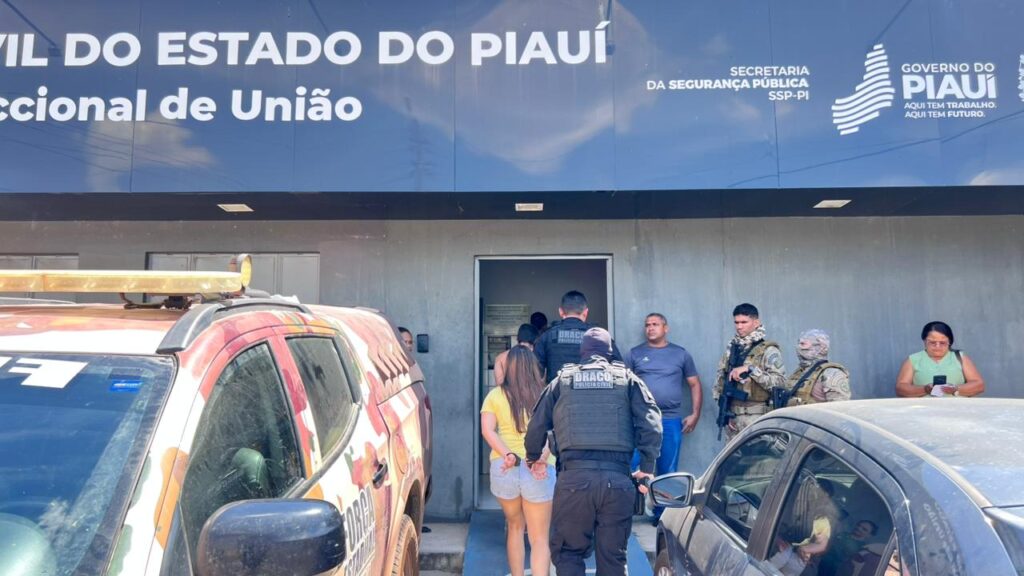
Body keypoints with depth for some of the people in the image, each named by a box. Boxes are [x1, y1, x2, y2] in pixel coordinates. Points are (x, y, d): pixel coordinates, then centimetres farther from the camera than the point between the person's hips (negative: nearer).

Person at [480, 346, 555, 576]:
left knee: (515, 526, 25)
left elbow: (487, 431, -5)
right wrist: (542, 457, -18)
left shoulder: (495, 395, 7)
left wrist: (509, 456, -14)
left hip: (503, 468, 2)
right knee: (539, 538, 8)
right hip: (539, 471, -1)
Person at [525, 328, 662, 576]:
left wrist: (534, 458, 31)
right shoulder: (627, 378, 13)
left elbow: (536, 425, 15)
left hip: (574, 478, 0)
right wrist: (646, 468, 10)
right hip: (617, 478, 1)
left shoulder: (562, 379, 14)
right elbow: (651, 425, 2)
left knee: (567, 552, 14)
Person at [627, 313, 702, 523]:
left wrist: (695, 414, 4)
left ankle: (662, 513, 22)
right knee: (630, 467, -5)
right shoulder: (635, 354, 6)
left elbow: (695, 384, 12)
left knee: (667, 472, 9)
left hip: (671, 421, 1)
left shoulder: (681, 354, 9)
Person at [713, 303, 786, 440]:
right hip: (731, 417, 6)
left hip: (756, 419, -6)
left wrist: (750, 369, -21)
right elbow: (720, 381, 14)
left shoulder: (768, 351, -5)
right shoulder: (731, 349, 12)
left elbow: (779, 382, -15)